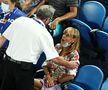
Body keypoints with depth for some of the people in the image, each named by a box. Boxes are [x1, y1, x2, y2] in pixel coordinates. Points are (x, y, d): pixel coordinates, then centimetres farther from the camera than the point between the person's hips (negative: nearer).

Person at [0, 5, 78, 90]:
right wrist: (69, 64, 7)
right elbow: (54, 58, -9)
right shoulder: (45, 34, -11)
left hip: (8, 61, 5)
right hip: (24, 67, -5)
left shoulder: (20, 20, -1)